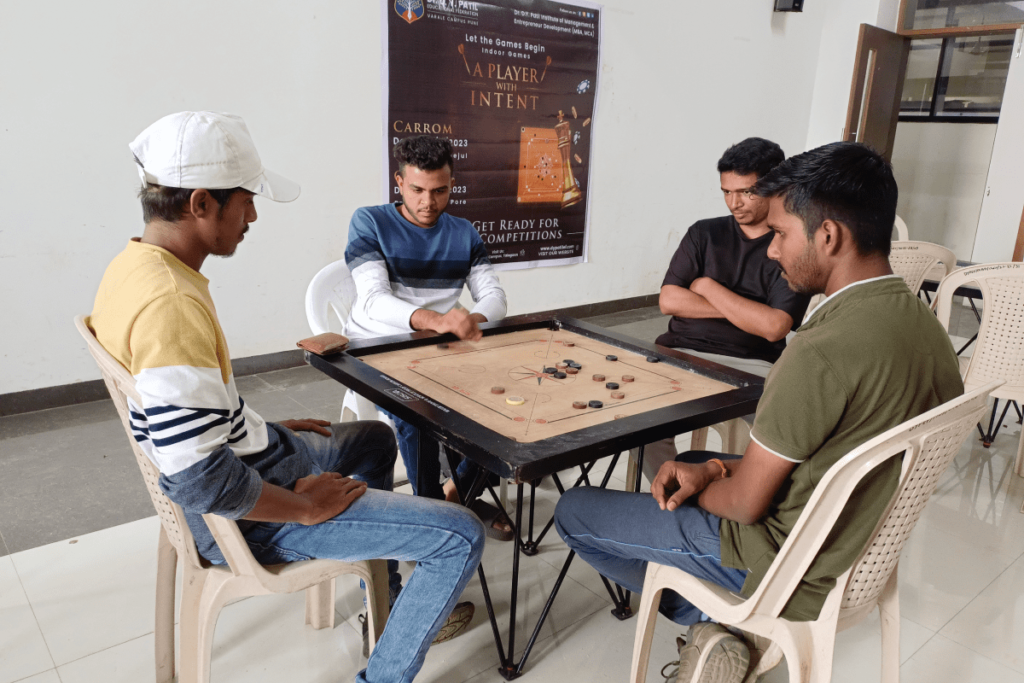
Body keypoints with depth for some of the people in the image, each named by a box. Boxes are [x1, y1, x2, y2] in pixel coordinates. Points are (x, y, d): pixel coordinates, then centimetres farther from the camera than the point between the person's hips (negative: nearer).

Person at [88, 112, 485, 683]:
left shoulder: (134, 264, 3)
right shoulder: (171, 302, -30)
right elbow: (201, 481, -31)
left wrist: (268, 431, 14)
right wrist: (306, 506, -17)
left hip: (243, 457, 10)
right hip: (240, 516, -10)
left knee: (375, 439, 31)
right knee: (462, 537, -13)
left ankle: (390, 604, 42)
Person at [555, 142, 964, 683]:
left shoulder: (825, 350, -32)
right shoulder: (922, 325, -3)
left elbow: (745, 503, -21)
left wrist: (698, 488, 1)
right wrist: (714, 468, 1)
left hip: (786, 570, -8)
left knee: (574, 512, 2)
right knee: (690, 460, 30)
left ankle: (702, 622, 13)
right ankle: (714, 622, 19)